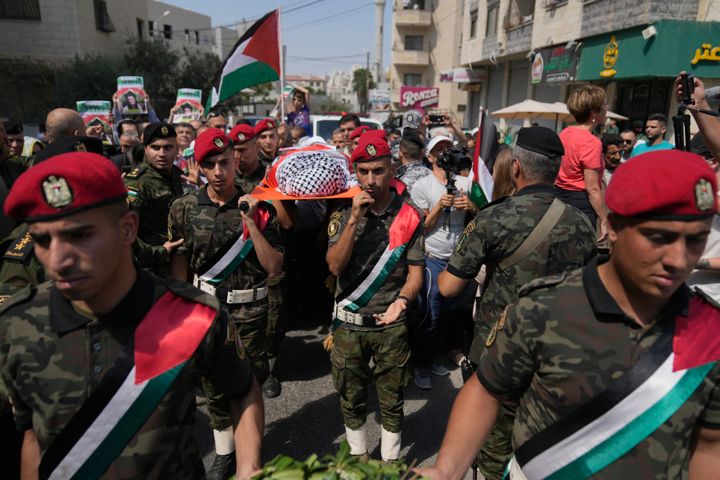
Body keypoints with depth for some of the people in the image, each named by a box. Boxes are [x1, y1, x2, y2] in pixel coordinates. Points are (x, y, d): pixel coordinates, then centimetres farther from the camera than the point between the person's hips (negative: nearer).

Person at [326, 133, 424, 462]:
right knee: (351, 400, 17)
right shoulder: (343, 213, -3)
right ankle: (357, 456, 40)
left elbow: (415, 272, -3)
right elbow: (335, 266, -13)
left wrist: (402, 299, -23)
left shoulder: (408, 216, -5)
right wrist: (354, 219, -21)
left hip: (391, 324, -1)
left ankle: (390, 461, 35)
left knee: (391, 401, 12)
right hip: (349, 324, 1)